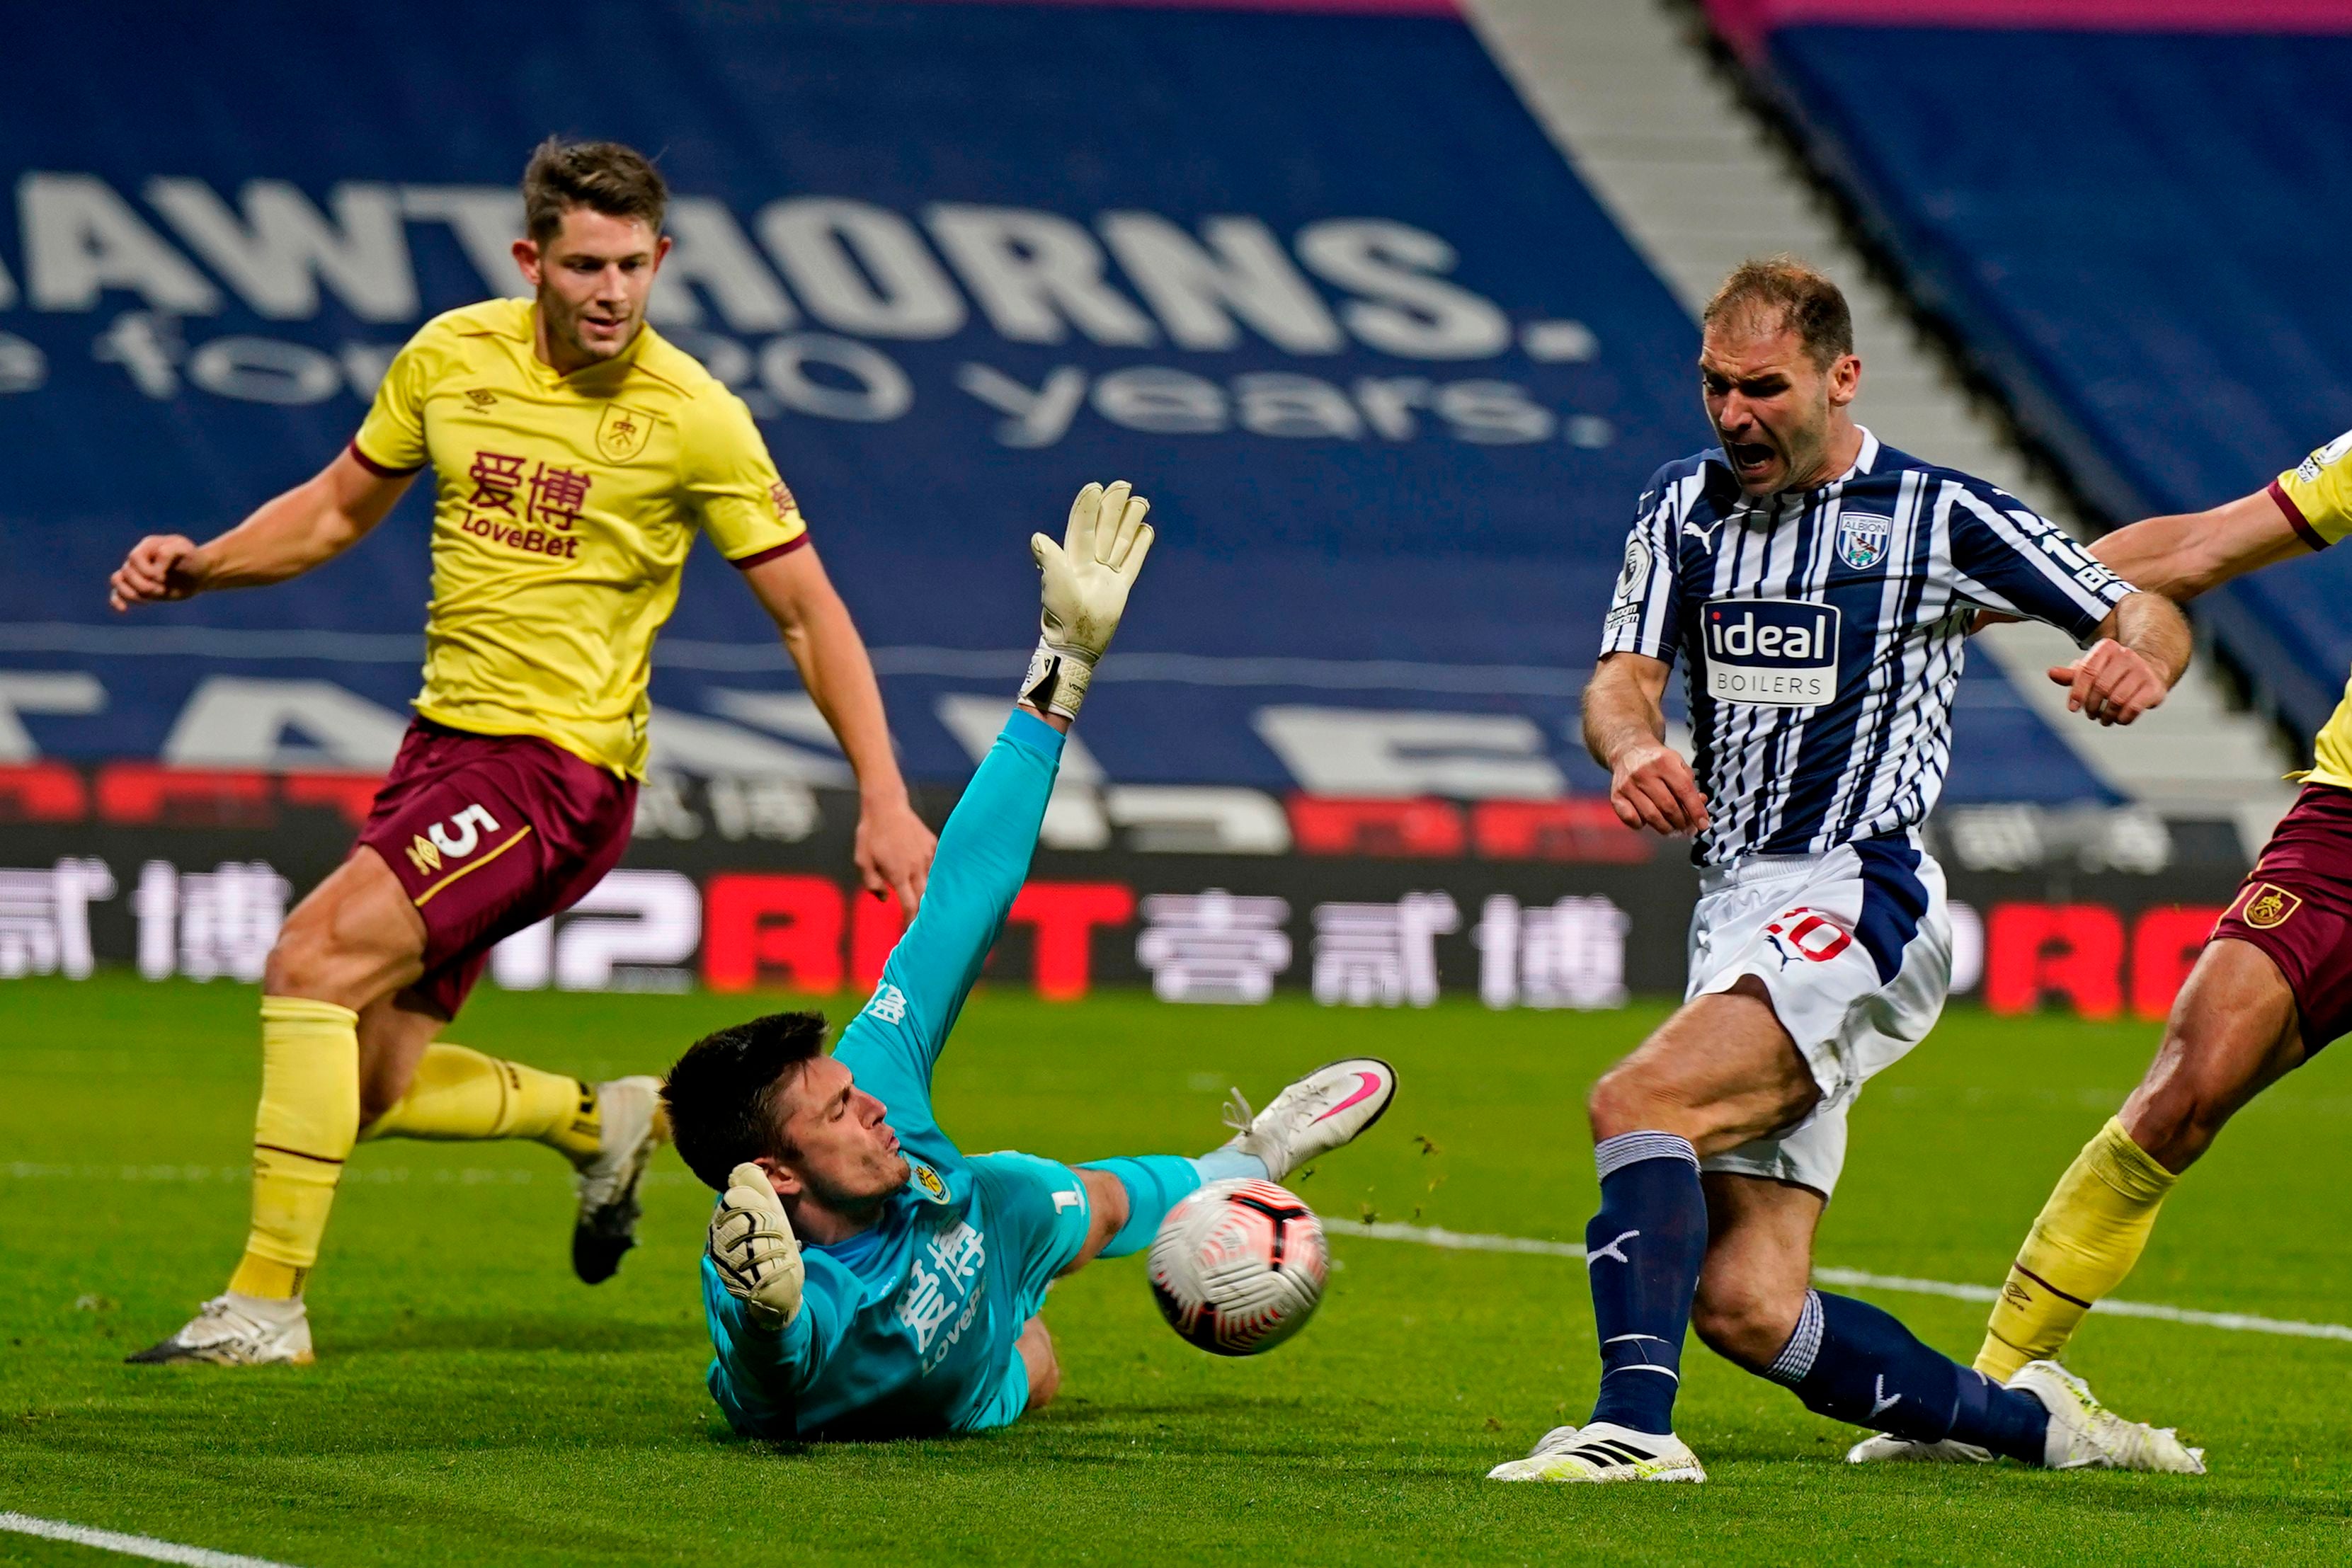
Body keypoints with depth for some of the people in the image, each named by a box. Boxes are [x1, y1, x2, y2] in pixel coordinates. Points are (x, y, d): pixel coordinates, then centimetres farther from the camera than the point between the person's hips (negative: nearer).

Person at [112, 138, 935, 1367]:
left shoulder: (693, 418, -9)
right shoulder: (452, 357, 3)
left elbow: (808, 615, -2)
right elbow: (337, 510, 18)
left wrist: (883, 800, -9)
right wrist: (198, 567, 0)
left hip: (562, 762, -6)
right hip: (444, 742, 6)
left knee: (312, 960, -22)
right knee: (371, 1092, 4)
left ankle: (267, 1300, -17)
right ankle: (601, 1123, 31)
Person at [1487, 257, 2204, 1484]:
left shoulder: (1938, 516, -2)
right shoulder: (1687, 505, 11)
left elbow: (2151, 619, 1)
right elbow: (1621, 677, 2)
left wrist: (2134, 658, -24)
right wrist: (1633, 748, -23)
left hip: (1860, 904, -6)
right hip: (1735, 911, 6)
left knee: (1636, 1103, -29)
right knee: (1745, 1305, -2)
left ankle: (1634, 1426, -36)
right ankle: (2027, 1420, 16)